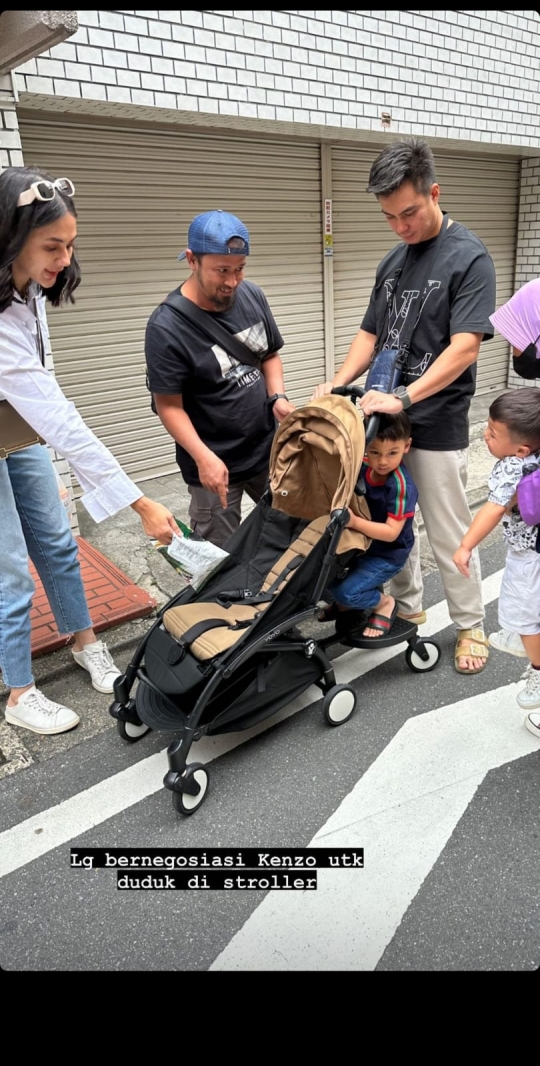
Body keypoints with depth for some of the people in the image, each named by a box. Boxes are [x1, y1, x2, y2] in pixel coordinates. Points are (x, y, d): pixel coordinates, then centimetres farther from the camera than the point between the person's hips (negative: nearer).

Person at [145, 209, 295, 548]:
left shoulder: (253, 295, -2)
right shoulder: (166, 327, -19)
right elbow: (169, 405, -17)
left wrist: (278, 397, -8)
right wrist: (203, 457, -28)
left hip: (269, 448, 5)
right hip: (216, 463, -5)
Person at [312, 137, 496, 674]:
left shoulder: (468, 258, -8)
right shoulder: (392, 261, 12)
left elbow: (464, 348, -17)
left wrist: (404, 397, -27)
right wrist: (337, 383, -2)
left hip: (437, 425, -6)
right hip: (383, 417, 6)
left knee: (448, 534, 4)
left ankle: (470, 625, 24)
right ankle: (407, 606, 34)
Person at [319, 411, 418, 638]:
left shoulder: (401, 486, -27)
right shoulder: (362, 467, -8)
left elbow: (391, 532, -29)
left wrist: (354, 522, -40)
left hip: (387, 555, -7)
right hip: (361, 542, 7)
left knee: (346, 591, -20)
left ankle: (384, 603, 9)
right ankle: (347, 601, 23)